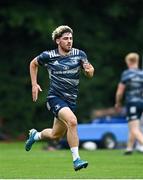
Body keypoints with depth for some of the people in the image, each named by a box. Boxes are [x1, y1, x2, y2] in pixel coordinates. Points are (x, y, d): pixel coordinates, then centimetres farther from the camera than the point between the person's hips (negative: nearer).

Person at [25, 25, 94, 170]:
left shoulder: (79, 54, -2)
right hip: (55, 97, -5)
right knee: (72, 121, -31)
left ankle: (35, 135, 50)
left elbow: (89, 75, 0)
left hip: (70, 100, 5)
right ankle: (76, 159, -27)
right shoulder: (48, 56, -5)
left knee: (56, 135, 17)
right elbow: (33, 63, 13)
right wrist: (34, 84, 6)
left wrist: (89, 70, -24)